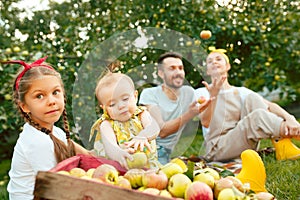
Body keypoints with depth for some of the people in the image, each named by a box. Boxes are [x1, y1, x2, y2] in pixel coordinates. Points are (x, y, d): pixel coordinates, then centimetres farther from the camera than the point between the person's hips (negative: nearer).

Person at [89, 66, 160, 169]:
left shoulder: (141, 114, 6)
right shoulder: (107, 124, -1)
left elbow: (154, 128, -14)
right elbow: (110, 146, -20)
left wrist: (142, 137, -36)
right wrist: (118, 153, -43)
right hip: (119, 168, 0)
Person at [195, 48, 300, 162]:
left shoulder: (240, 92, 15)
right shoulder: (201, 92, 7)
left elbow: (269, 105, -3)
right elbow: (206, 122, -10)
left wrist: (289, 117, -23)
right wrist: (213, 95, -23)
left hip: (243, 145, 4)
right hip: (217, 149, -4)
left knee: (252, 98, -16)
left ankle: (283, 147, -26)